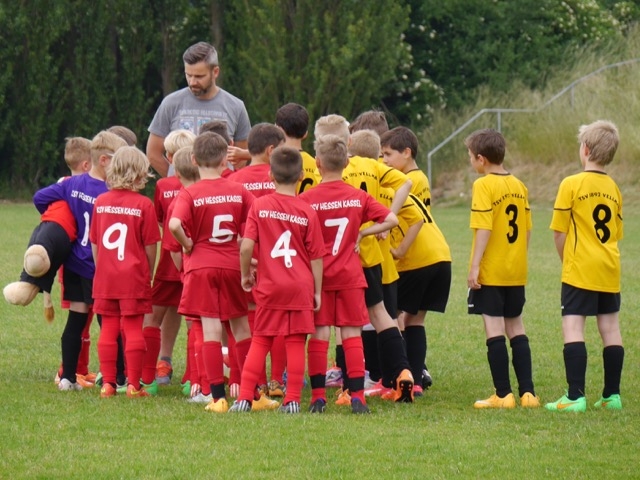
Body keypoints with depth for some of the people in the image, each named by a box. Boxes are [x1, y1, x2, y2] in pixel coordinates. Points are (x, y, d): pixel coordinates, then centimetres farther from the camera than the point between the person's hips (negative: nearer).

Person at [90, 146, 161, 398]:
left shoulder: (100, 202, 2)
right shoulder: (143, 204, -9)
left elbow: (94, 243, 8)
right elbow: (150, 246, -6)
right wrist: (148, 273, 8)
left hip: (105, 277, 4)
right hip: (134, 277, -3)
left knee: (108, 329, 10)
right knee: (133, 329, 1)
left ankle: (107, 383, 11)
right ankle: (133, 385, 2)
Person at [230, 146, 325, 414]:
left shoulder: (259, 206, -4)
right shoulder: (307, 212, -4)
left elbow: (246, 246, -10)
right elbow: (316, 257, -1)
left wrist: (246, 274, 7)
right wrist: (317, 292, 7)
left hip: (269, 287, 0)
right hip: (301, 288, 0)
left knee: (260, 342, 10)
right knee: (296, 343, 5)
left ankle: (245, 398, 6)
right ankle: (293, 400, 2)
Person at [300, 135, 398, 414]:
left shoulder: (307, 200, -9)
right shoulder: (359, 197, 1)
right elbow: (391, 220, 0)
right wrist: (362, 234, 4)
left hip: (318, 275, -2)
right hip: (350, 275, 2)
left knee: (319, 334, 2)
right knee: (352, 334, 4)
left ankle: (318, 396, 0)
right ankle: (357, 396, 0)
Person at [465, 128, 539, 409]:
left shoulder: (484, 186, -11)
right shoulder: (519, 186, 8)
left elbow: (484, 229, -18)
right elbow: (526, 229, 11)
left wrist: (474, 267, -18)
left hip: (490, 273, -6)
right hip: (516, 272, 6)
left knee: (494, 330, -2)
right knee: (516, 328, 13)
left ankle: (503, 394, -3)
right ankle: (527, 392, 9)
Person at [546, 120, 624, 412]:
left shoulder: (572, 185, -9)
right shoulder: (613, 189, 9)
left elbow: (559, 232, -6)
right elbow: (616, 234, 15)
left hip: (580, 270, -6)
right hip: (610, 271, 6)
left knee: (573, 328, -8)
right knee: (610, 328, 10)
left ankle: (575, 396, -16)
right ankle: (612, 395, 13)